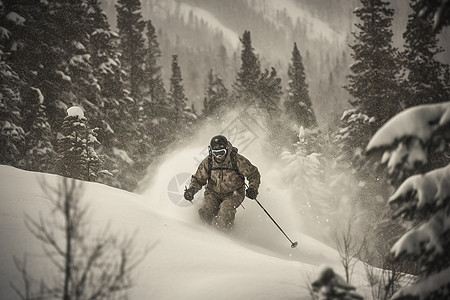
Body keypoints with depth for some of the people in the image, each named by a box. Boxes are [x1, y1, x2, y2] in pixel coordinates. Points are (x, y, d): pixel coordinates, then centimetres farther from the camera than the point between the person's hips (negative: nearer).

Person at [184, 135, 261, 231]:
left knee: (225, 211, -31)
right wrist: (192, 189, -15)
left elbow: (254, 174, -4)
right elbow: (198, 179, 6)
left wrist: (253, 188, -21)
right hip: (213, 193, 2)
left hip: (233, 193, -2)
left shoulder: (237, 160, -16)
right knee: (206, 214, -24)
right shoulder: (207, 162, -8)